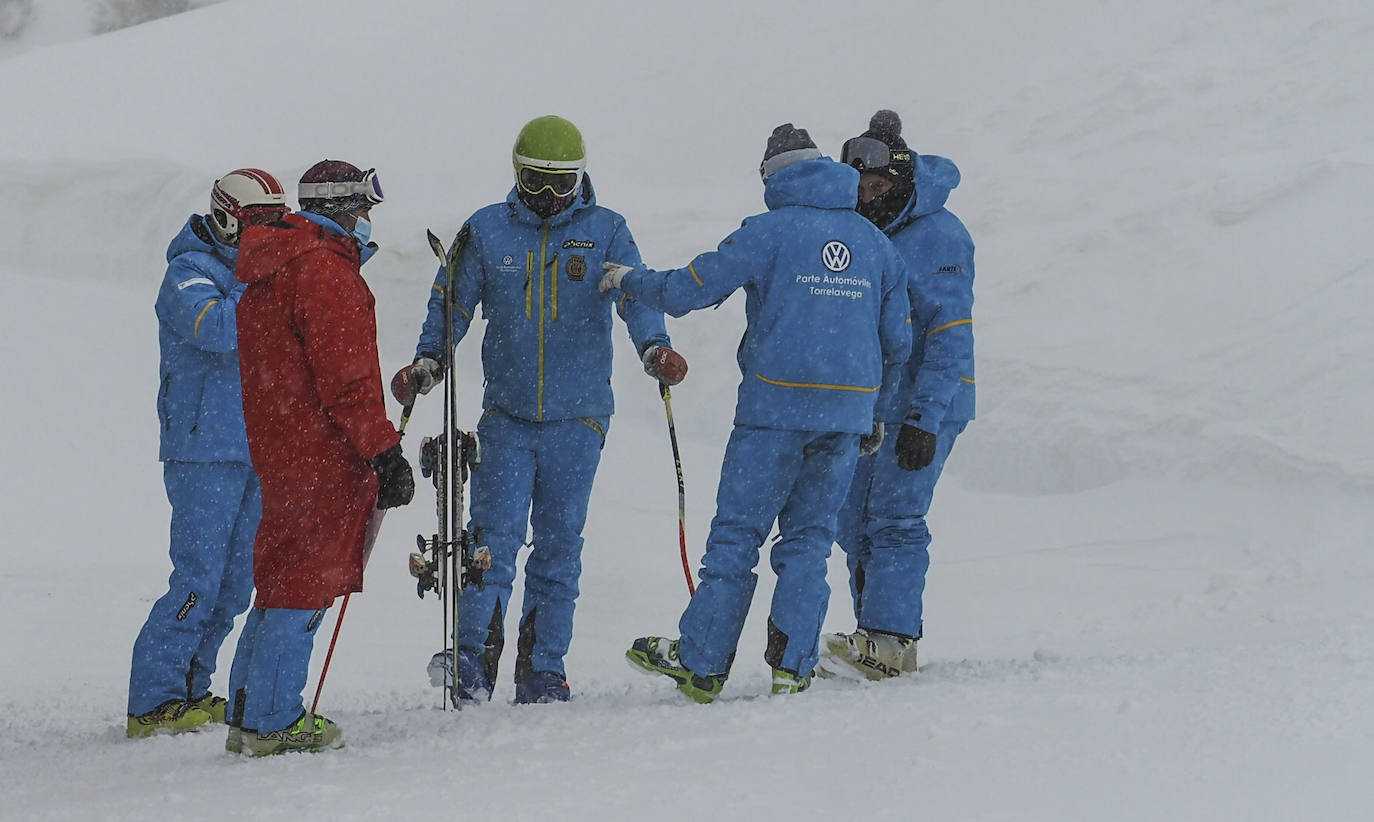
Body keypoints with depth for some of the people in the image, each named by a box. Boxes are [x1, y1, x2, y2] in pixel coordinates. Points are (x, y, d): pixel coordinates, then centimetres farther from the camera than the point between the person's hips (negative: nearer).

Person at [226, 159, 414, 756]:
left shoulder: (268, 273, 17)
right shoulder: (324, 270, -15)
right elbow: (346, 378, -20)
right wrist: (387, 454, -17)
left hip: (277, 451, 10)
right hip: (322, 457, -10)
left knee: (282, 579, 16)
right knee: (306, 584, -4)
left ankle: (249, 715, 19)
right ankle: (275, 722, -2)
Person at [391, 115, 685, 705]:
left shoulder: (605, 232, 3)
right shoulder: (486, 232, 5)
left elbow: (634, 295, -6)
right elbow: (453, 301, 9)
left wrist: (654, 347, -26)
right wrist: (429, 359, -7)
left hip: (578, 417, 0)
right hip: (507, 413, 0)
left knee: (559, 541, 4)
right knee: (495, 532, -12)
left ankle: (543, 669, 10)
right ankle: (473, 657, -12)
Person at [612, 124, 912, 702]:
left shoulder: (769, 233, -5)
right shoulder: (874, 243, 10)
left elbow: (686, 290, -5)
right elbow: (897, 342, 14)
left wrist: (629, 280, 14)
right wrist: (875, 412, 27)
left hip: (776, 405, -4)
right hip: (848, 412, 5)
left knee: (736, 532, 1)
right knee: (808, 538, 10)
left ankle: (700, 664, 2)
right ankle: (792, 668, 3)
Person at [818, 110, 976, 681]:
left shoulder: (938, 238, -13)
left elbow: (951, 336, -18)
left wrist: (925, 418, -23)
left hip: (924, 408, -8)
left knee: (894, 521, -13)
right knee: (856, 524, 7)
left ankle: (888, 642, -14)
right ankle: (879, 645, 12)